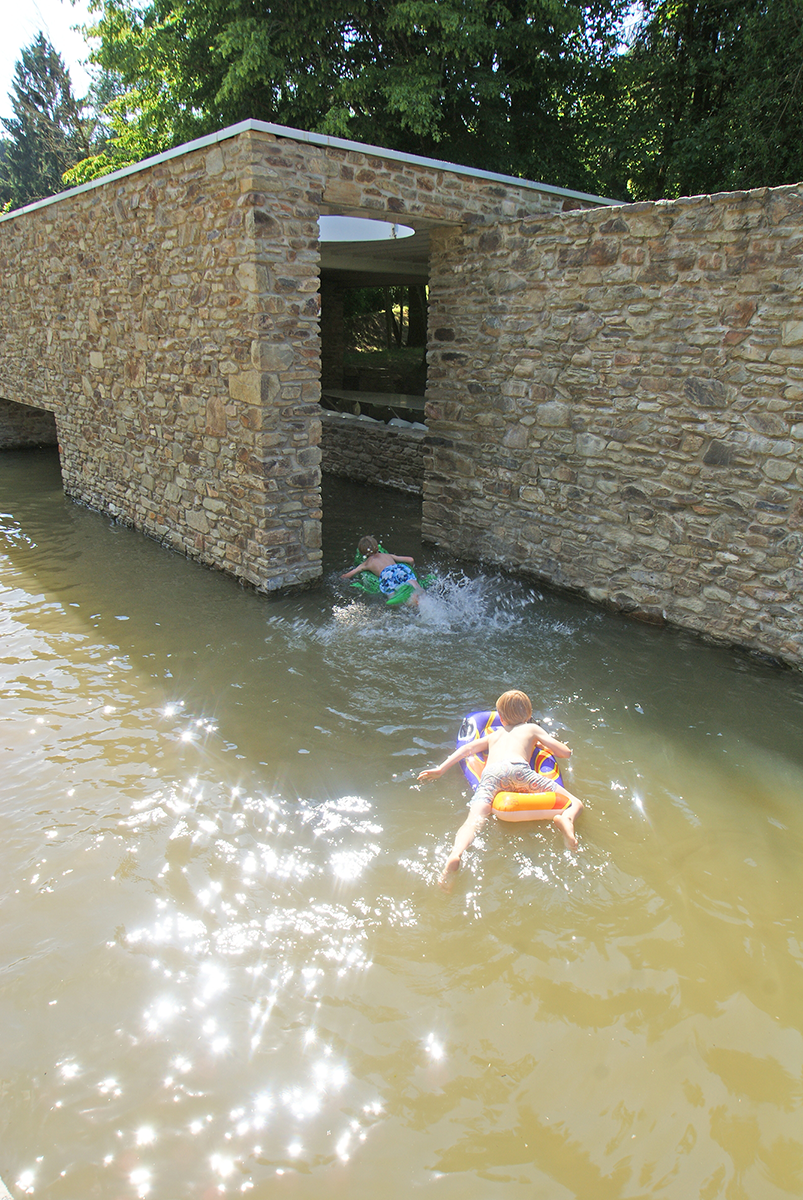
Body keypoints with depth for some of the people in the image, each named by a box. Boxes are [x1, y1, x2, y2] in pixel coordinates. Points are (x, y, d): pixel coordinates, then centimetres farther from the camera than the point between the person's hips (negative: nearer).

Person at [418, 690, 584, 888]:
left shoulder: (493, 735, 40)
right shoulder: (533, 729, 34)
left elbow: (466, 749, 28)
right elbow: (566, 753, 32)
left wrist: (440, 769, 29)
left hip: (489, 773, 2)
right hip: (518, 767, -2)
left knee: (473, 821, -17)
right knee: (575, 803, 4)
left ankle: (455, 855, -49)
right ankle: (565, 818, -33)